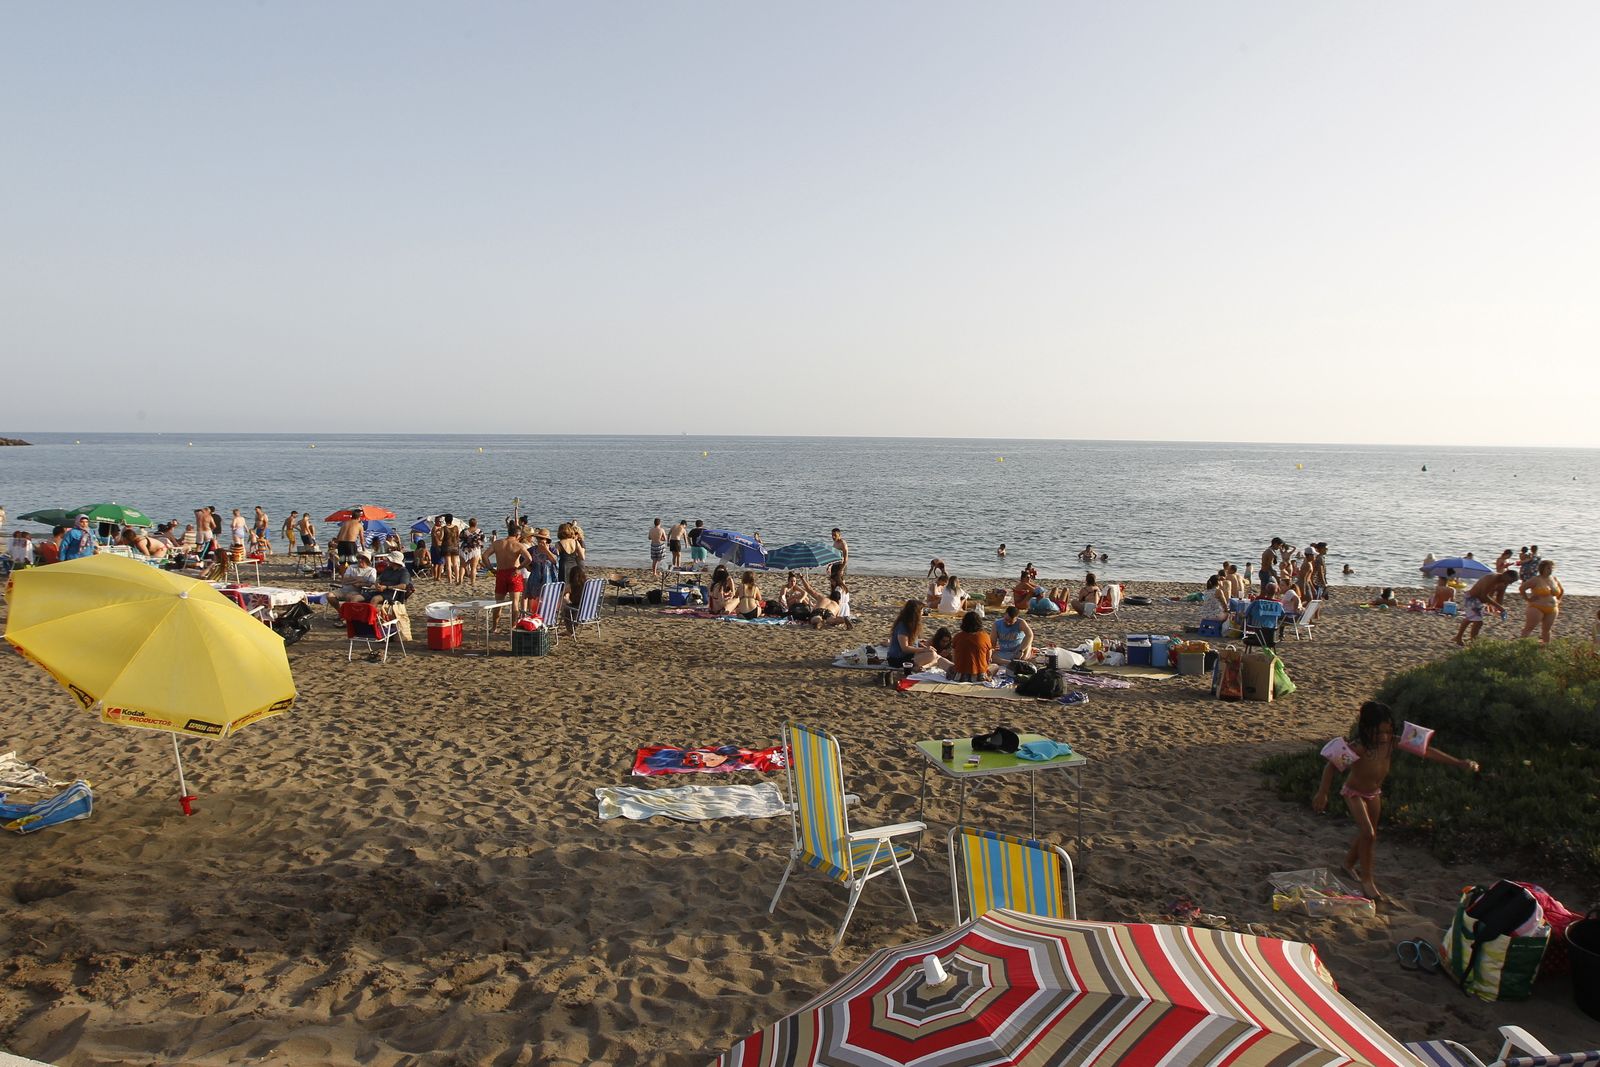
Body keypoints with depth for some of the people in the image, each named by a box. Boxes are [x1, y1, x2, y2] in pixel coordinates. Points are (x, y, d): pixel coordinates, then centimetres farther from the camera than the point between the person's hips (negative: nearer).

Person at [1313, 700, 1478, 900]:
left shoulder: (1393, 743, -21)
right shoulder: (1358, 747, -34)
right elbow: (1332, 767, -28)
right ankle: (1366, 880, 2)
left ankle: (1348, 864, 41)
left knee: (1368, 834, 17)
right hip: (1354, 793, -6)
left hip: (1374, 793, 6)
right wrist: (1322, 794, -28)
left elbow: (1426, 751, -15)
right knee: (1368, 834, -14)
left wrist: (1460, 763, -16)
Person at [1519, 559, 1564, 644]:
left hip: (1552, 610, 6)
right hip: (1537, 608, -6)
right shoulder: (1536, 580, -9)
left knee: (1546, 630, 10)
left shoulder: (1555, 579, 10)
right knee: (1529, 628, -7)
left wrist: (1558, 600, 17)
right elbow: (1522, 588, -11)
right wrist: (1527, 599, -10)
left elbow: (1562, 591, 28)